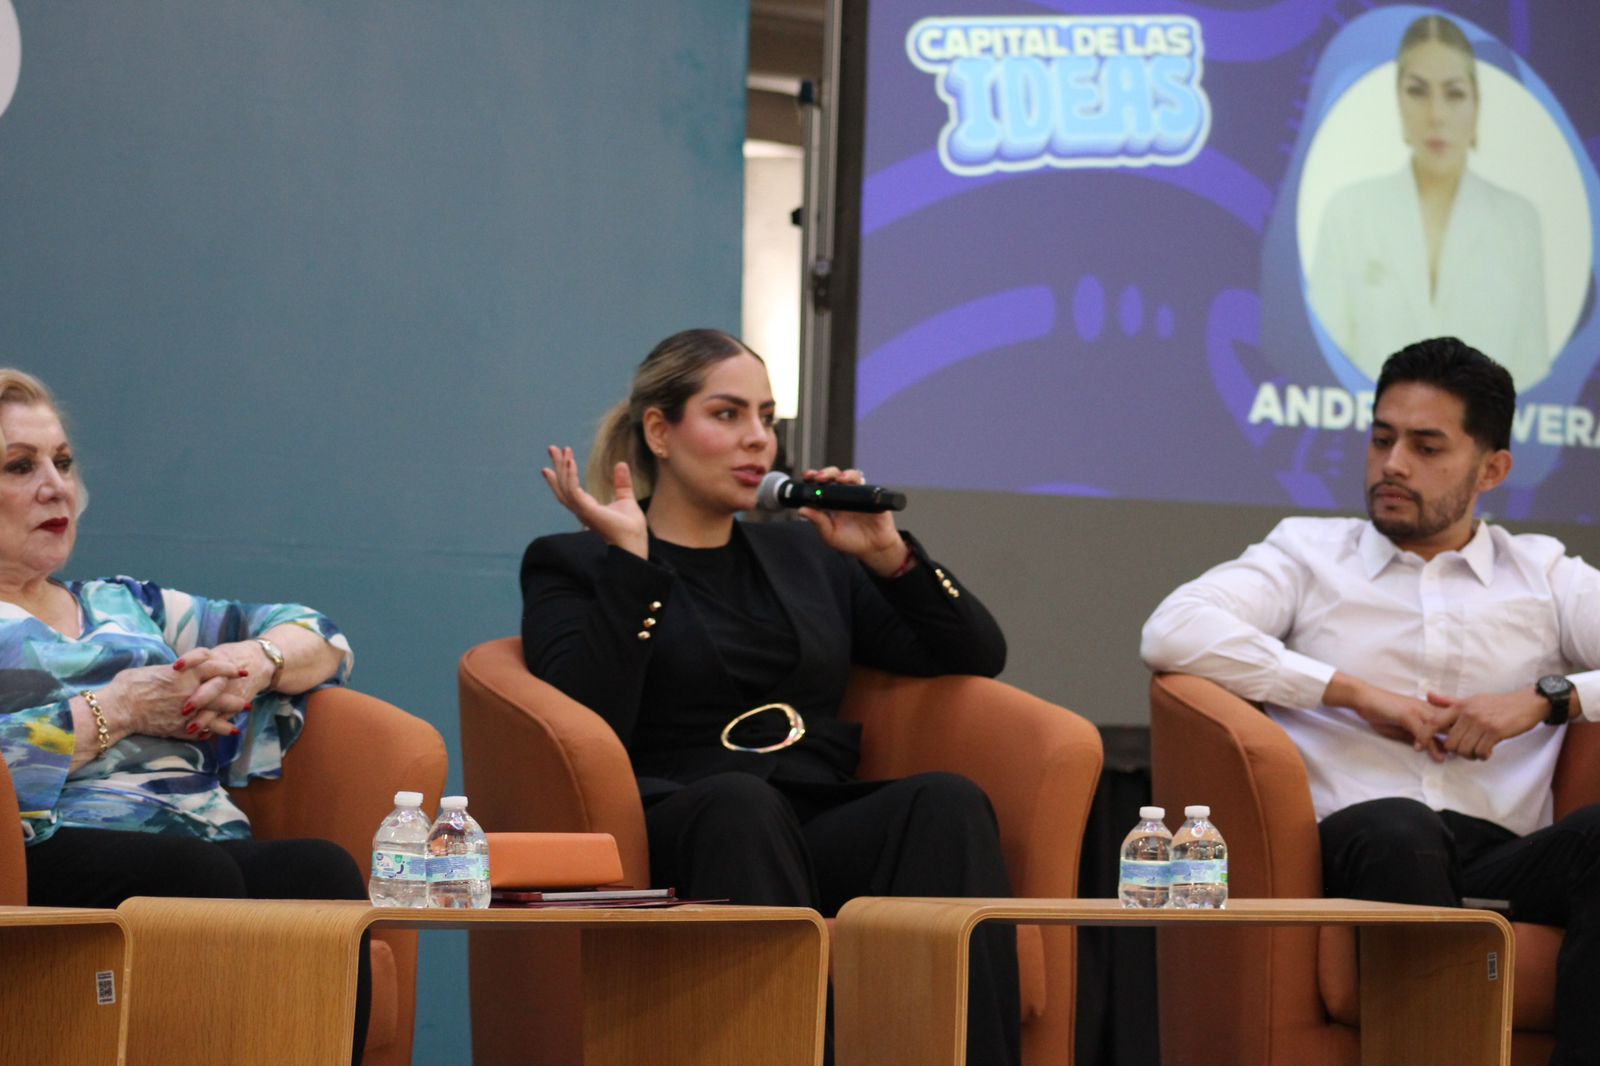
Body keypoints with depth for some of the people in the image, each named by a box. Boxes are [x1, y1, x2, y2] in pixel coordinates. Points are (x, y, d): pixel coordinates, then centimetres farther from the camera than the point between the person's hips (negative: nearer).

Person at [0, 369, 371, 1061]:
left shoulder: (126, 608, 34)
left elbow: (321, 640, 34)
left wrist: (257, 658, 11)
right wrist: (112, 712, -4)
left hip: (216, 838, 5)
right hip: (60, 851, -5)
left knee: (322, 869, -30)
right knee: (196, 875, -37)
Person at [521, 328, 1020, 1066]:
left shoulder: (805, 555, 28)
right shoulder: (572, 565, 15)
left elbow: (979, 657, 22)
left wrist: (891, 557, 10)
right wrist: (629, 561, -5)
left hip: (824, 833, 4)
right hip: (686, 835, -4)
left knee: (950, 802, -29)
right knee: (742, 803, -39)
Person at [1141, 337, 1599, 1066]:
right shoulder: (1309, 553, 19)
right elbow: (1171, 632, 0)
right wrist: (1356, 692, -4)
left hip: (1504, 858, 2)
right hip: (1357, 851, -1)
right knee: (1397, 825, -38)